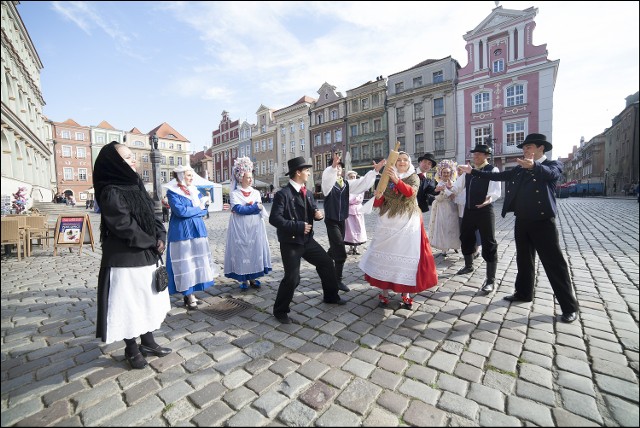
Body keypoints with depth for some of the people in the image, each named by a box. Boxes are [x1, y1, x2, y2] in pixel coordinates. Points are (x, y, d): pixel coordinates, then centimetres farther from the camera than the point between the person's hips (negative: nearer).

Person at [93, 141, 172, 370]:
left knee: (148, 300, 17)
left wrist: (161, 237, -7)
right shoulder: (111, 193, -15)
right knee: (128, 304, 8)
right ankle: (132, 349, 27)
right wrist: (153, 242, -9)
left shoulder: (136, 186, 9)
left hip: (146, 256, 8)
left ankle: (147, 342, 33)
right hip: (125, 259, -8)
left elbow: (152, 216, 9)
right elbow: (125, 227, -19)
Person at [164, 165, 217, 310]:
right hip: (182, 232, -6)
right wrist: (198, 208, -7)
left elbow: (203, 210, 11)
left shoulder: (194, 190, 13)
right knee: (185, 263, -2)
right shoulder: (172, 192, -6)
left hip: (196, 230, 6)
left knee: (197, 261, 8)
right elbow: (180, 211, -19)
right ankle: (188, 295, 8)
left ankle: (191, 293, 19)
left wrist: (204, 204, -11)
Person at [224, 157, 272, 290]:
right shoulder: (234, 193, -2)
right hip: (240, 228, -3)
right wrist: (255, 207, -12)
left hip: (255, 228, 3)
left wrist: (244, 209, -13)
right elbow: (238, 209, -15)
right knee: (241, 251, 1)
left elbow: (259, 209, -4)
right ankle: (244, 279, 14)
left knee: (255, 250, 5)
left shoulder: (256, 192, 8)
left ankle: (252, 277, 18)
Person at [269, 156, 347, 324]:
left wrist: (317, 214, -11)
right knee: (292, 278, -8)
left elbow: (313, 211, 14)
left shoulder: (308, 193, 9)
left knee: (327, 263, 15)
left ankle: (331, 296, 38)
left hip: (307, 240, 8)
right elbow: (274, 219, -22)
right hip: (290, 243, -8)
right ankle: (280, 310, 18)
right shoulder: (282, 194, -16)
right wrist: (299, 226, -23)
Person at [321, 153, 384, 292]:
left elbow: (362, 183, -3)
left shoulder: (347, 184, 8)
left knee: (335, 249, 18)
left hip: (342, 220, 6)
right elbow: (326, 177, -31)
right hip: (331, 221, -6)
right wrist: (333, 165, -50)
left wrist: (375, 170, -14)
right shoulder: (328, 183, -7)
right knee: (340, 252, -10)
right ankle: (338, 280, 5)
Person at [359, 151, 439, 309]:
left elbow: (410, 192, -18)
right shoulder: (387, 179, 10)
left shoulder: (414, 177, 5)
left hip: (407, 222, -1)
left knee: (406, 255, -1)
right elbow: (378, 204, 6)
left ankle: (406, 294, 14)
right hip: (388, 222, 2)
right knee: (385, 254, 2)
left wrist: (397, 180, -34)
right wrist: (378, 196, -16)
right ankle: (384, 293, 13)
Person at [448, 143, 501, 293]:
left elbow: (496, 190, -19)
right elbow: (458, 187, 10)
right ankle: (468, 266, 40)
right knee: (465, 238, 17)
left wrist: (489, 198, -41)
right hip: (468, 210, 7)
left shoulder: (493, 170, -7)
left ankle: (490, 280, 9)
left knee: (488, 244, -1)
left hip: (485, 211, -7)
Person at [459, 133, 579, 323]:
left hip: (543, 221, -6)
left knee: (554, 263, 0)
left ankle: (569, 306, 13)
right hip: (522, 221, 6)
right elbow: (497, 176, 10)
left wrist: (533, 166, -48)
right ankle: (523, 293, 31)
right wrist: (472, 171, 4)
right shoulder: (519, 169, 13)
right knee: (524, 259, 16)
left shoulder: (553, 164, -4)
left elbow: (550, 173, -26)